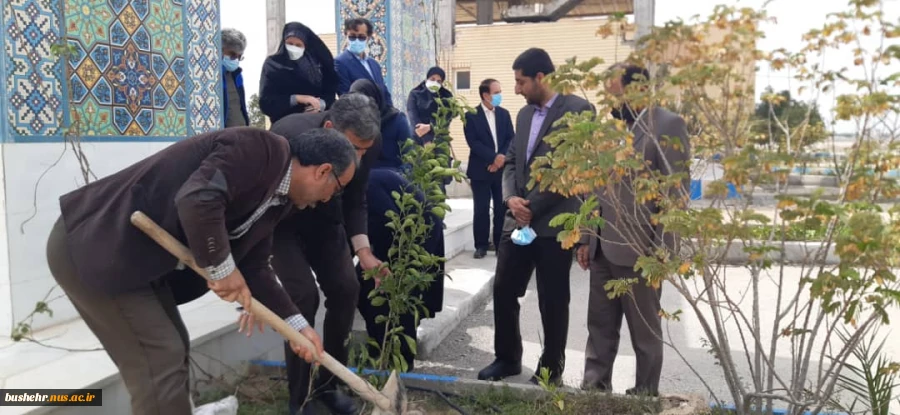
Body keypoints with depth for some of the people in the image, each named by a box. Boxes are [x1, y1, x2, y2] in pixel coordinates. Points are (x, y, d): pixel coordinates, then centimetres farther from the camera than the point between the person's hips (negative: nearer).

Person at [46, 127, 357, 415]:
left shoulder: (278, 196, 10)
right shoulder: (259, 148, -20)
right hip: (93, 246, -10)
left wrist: (297, 325, 9)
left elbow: (253, 267, 14)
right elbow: (197, 200, -35)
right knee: (160, 358, -6)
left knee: (173, 350, 16)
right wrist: (221, 268, -21)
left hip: (136, 253, 10)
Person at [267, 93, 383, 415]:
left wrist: (362, 249, -20)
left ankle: (328, 383, 16)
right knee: (303, 295, -17)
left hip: (324, 216, 5)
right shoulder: (287, 138, -37)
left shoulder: (367, 143, -23)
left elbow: (354, 201, -7)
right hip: (280, 217, -4)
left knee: (345, 289, -4)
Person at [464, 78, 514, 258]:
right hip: (481, 170, -3)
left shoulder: (504, 114, 10)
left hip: (502, 169, 3)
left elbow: (511, 139, 5)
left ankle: (501, 244, 14)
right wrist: (493, 158, -18)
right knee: (481, 210, 0)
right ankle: (481, 245, 10)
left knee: (502, 209, 4)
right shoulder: (471, 116, -3)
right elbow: (473, 142, -11)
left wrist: (502, 157, -11)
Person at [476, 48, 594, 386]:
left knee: (552, 300, 5)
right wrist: (511, 197, -4)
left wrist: (534, 206, -14)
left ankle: (551, 368, 23)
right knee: (503, 290, 9)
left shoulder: (578, 110, -9)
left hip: (554, 222, -6)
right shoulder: (525, 113, 15)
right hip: (519, 219, 7)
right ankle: (507, 357, 28)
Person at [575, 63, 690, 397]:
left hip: (638, 248, -6)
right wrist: (585, 238, 12)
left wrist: (663, 250, -15)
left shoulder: (668, 125, -7)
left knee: (644, 331, 9)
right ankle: (594, 387, 25)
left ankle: (646, 395, 24)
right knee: (600, 326, 13)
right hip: (602, 247, 6)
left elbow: (677, 192, -12)